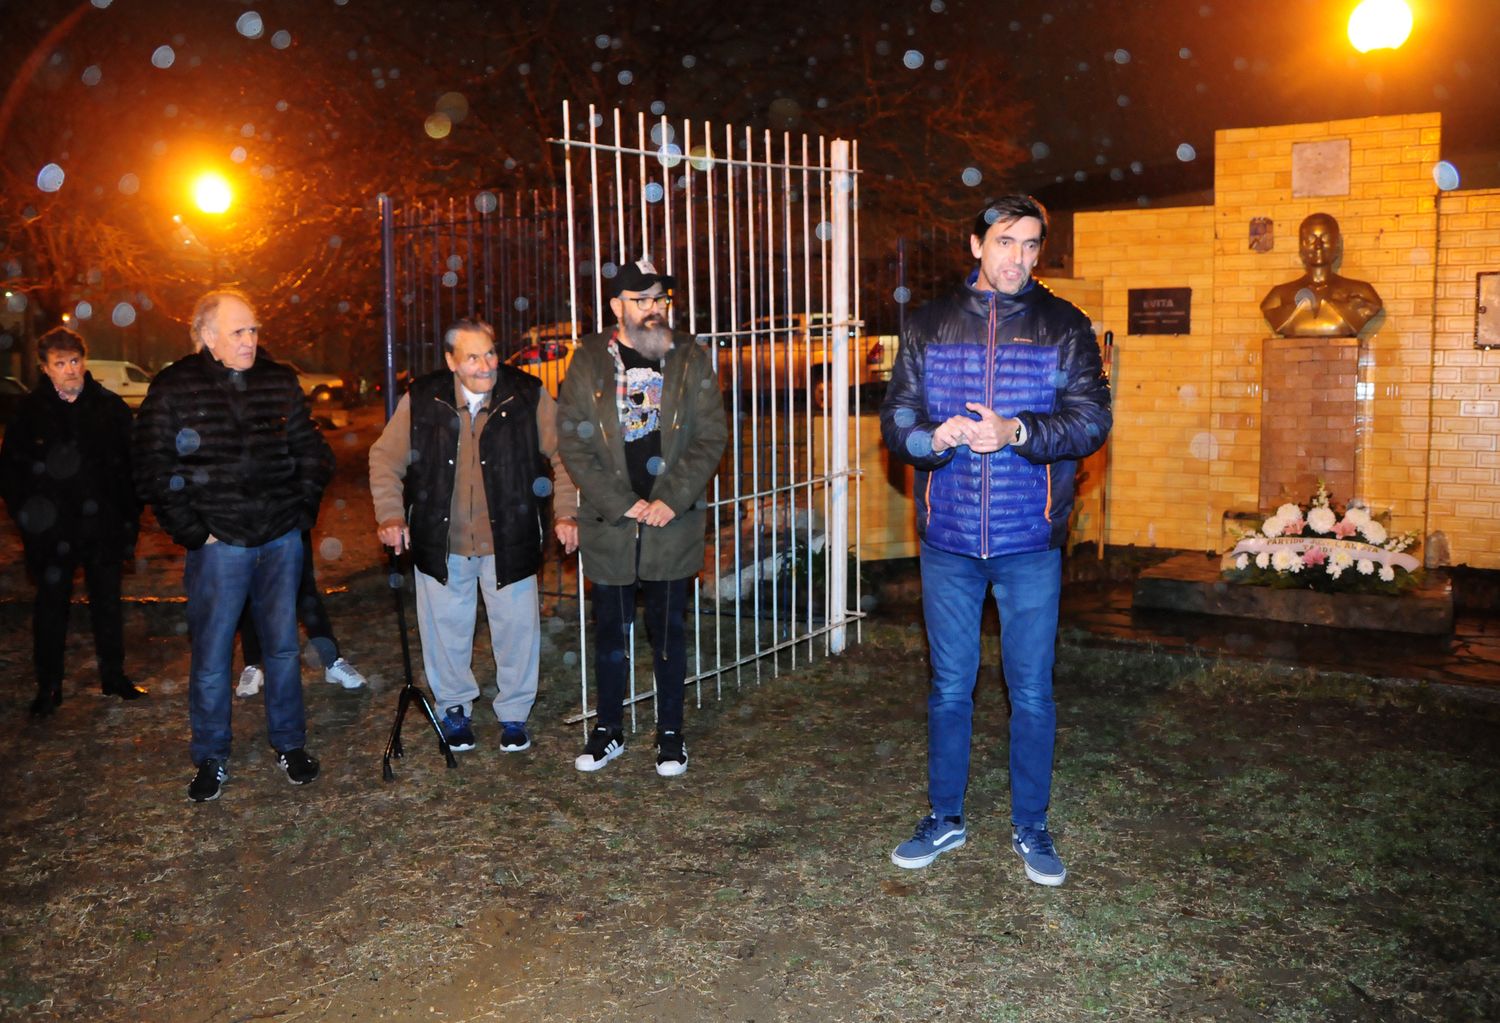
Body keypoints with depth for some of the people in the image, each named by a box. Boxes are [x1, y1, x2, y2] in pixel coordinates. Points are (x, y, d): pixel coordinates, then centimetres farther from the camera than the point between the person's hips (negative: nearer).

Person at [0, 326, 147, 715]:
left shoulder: (110, 406, 0)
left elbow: (131, 464, 3)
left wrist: (129, 516, -2)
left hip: (103, 526, 1)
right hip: (53, 531, 0)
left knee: (107, 604, 12)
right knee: (51, 608, 8)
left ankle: (113, 677, 25)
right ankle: (48, 687, 19)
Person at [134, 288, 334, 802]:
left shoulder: (281, 382, 7)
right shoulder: (173, 390, -3)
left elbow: (313, 455, 13)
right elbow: (154, 473, -4)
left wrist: (302, 513, 5)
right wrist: (193, 532, -7)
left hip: (281, 541, 3)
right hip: (218, 544, -3)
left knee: (283, 647, 12)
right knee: (211, 656, 4)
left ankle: (289, 743, 27)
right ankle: (211, 759, 20)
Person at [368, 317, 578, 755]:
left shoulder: (529, 395, -6)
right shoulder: (422, 400, -4)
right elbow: (385, 459, 5)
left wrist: (566, 512, -8)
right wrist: (390, 514, -5)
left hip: (509, 540, -1)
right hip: (441, 542, 1)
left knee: (517, 627, 7)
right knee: (446, 628, 12)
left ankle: (514, 712, 26)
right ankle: (454, 706, 34)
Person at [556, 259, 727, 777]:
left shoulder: (690, 358, 4)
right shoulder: (589, 361, 2)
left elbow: (711, 436, 1)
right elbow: (573, 443, -2)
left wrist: (672, 500, -10)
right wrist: (622, 504, -10)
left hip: (672, 522, 0)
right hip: (608, 524, 0)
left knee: (668, 632, 8)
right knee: (610, 631, 10)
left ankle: (670, 733, 22)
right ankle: (608, 731, 26)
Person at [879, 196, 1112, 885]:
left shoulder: (1064, 327, 2)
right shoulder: (929, 325, 6)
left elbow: (1091, 420, -6)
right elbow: (895, 421, 3)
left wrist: (1018, 432, -23)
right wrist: (935, 438, -19)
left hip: (1030, 543, -1)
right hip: (948, 541, 1)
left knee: (1032, 691, 8)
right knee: (949, 687, 12)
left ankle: (1030, 828, 25)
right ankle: (945, 819, 29)